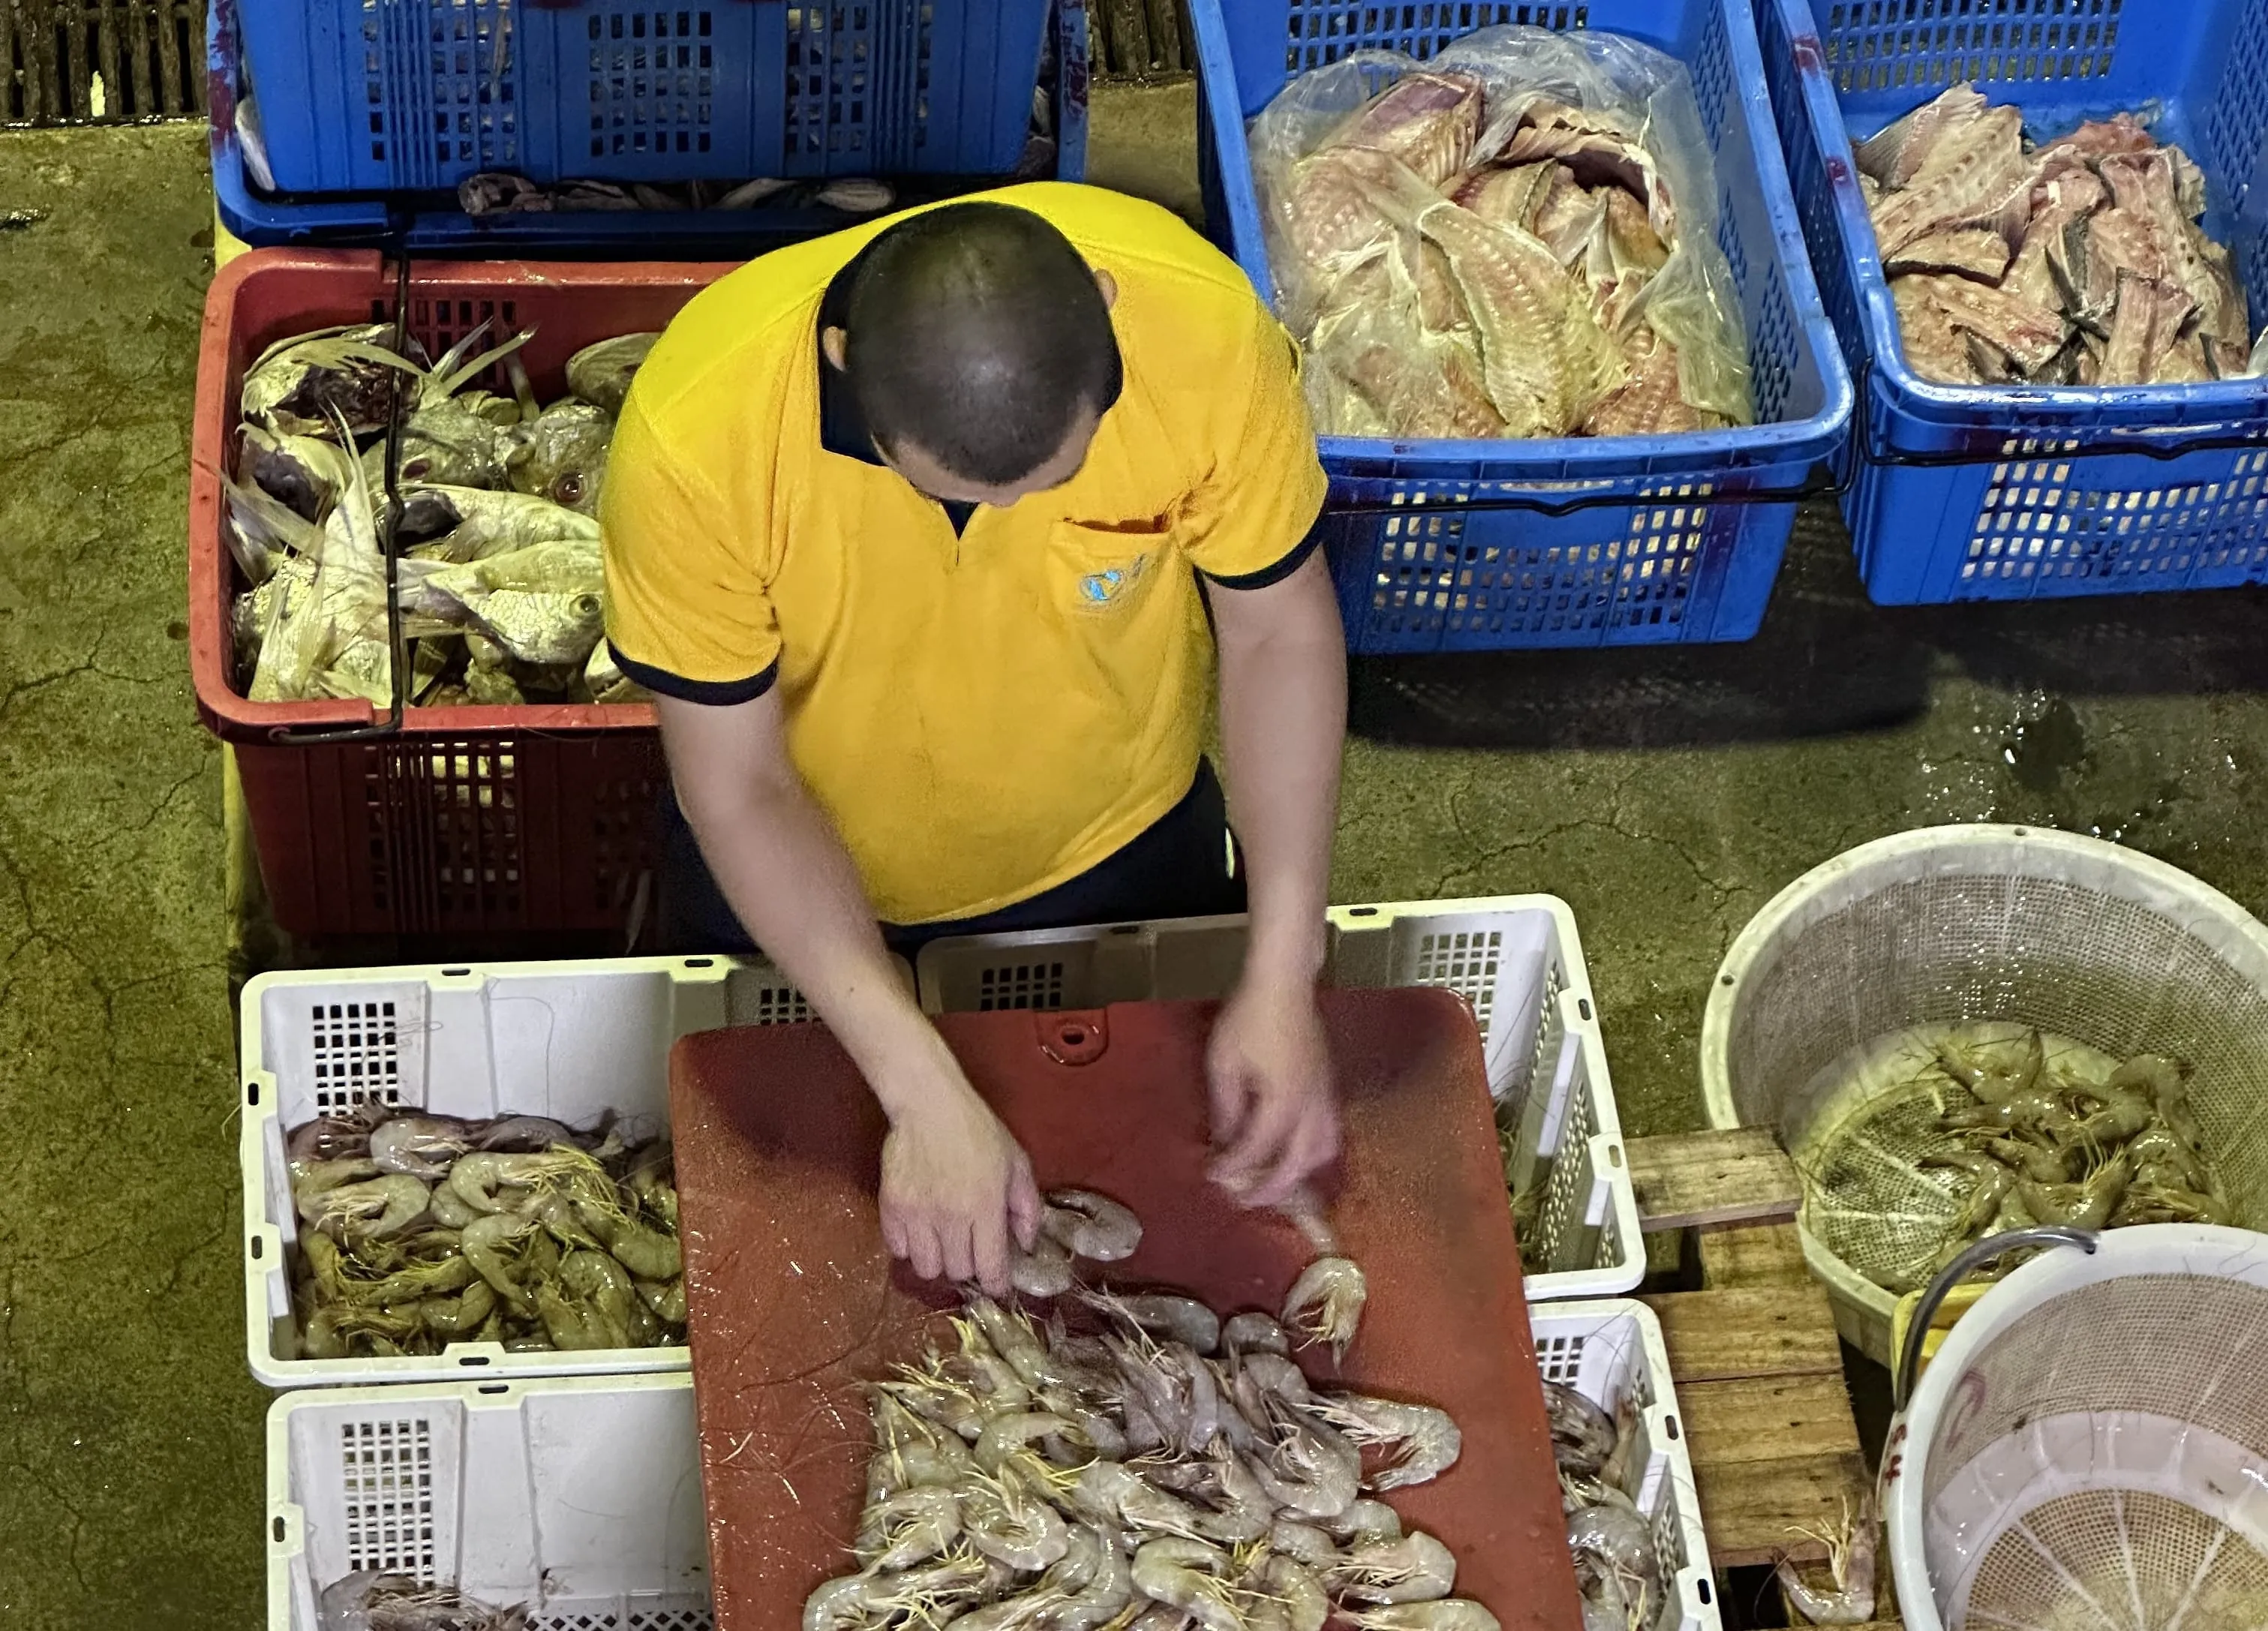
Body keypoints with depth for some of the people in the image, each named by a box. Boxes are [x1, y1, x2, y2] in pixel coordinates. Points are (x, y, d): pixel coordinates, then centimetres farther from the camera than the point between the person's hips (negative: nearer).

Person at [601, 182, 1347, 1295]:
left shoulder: (1204, 328, -35)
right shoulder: (697, 435, -39)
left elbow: (1278, 626, -18)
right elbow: (742, 791, -26)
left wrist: (1282, 980, -24)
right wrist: (926, 1096, -31)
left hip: (1117, 850, 1)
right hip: (796, 881, -1)